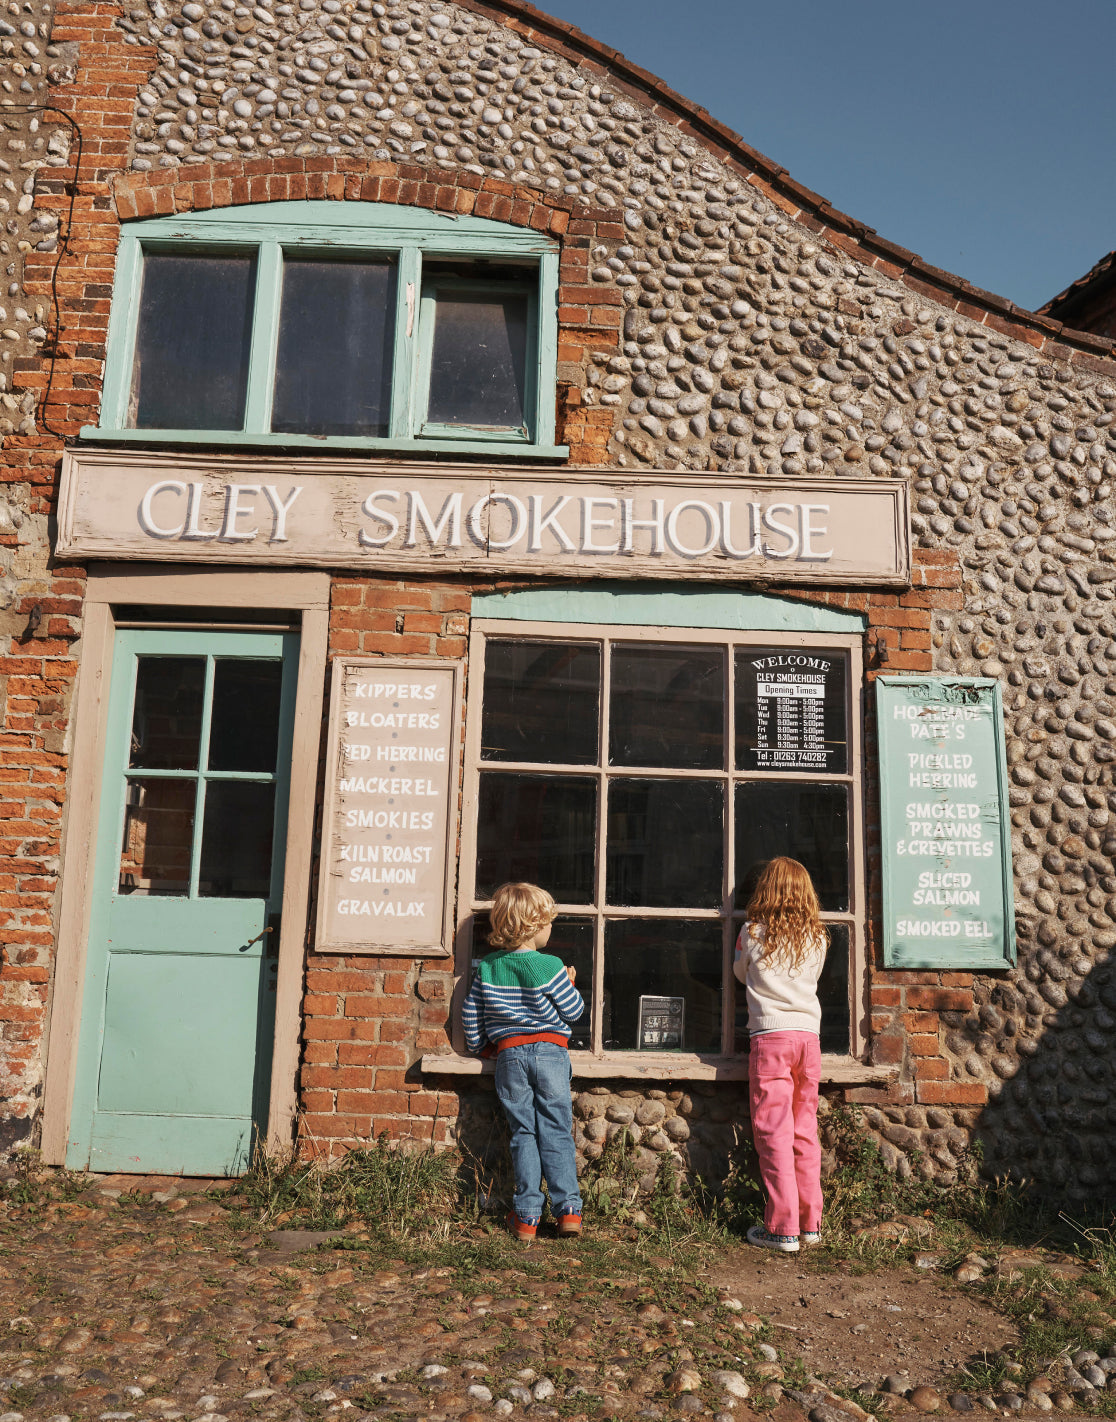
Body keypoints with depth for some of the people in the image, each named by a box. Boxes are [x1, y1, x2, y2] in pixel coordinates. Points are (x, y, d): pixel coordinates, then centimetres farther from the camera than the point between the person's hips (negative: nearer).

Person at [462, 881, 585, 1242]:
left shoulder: (486, 968, 2)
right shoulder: (550, 966, -10)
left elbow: (470, 1013, 7)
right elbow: (573, 1011, -1)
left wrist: (478, 1045, 22)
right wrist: (570, 985, 17)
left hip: (509, 1054, 3)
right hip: (550, 1051, -2)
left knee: (523, 1132, 9)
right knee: (556, 1131, 5)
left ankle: (527, 1215, 8)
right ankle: (568, 1208, 2)